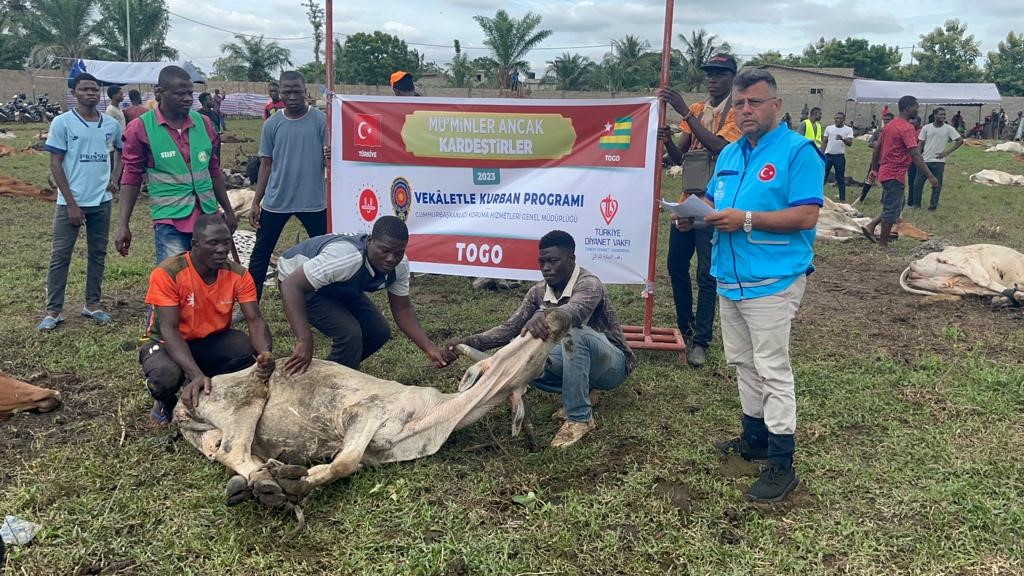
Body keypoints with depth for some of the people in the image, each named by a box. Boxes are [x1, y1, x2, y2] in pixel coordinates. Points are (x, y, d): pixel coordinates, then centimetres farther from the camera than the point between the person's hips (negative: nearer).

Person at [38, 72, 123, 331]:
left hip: (101, 201, 4)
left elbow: (121, 151, 23)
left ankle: (92, 304, 23)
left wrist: (116, 177, 4)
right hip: (71, 202, -4)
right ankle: (53, 310, 9)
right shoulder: (62, 122, -7)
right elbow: (55, 165, -8)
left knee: (98, 254, 11)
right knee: (60, 256, 1)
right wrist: (71, 203, -13)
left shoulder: (111, 124, 4)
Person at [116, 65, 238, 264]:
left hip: (207, 217, 4)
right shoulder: (141, 128, -6)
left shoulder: (203, 123, 6)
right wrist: (123, 225, -5)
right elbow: (131, 178, -1)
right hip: (170, 221, -4)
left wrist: (228, 210, 18)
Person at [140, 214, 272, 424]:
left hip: (212, 341, 3)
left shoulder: (238, 275, -14)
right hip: (170, 343, -3)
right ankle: (166, 402, 5)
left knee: (247, 349, -29)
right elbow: (169, 330, -30)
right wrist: (197, 374, -44)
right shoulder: (167, 273, -25)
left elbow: (255, 321, -18)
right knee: (166, 376, -36)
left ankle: (208, 395, 1)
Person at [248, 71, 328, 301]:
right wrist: (256, 202, 5)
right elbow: (266, 164, 7)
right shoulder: (271, 125, 1)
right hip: (276, 200, 2)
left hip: (313, 200, -2)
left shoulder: (320, 120, -5)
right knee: (261, 252, 9)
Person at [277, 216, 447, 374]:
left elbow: (402, 308, -8)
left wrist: (429, 348, -21)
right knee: (349, 333, -25)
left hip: (337, 288, 7)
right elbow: (291, 286, -44)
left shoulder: (399, 264, -19)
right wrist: (304, 340, -53)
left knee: (379, 332, 0)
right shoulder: (345, 257, -42)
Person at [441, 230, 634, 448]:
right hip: (580, 362, 7)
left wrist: (543, 317, -69)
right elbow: (510, 328, -6)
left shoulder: (589, 284, -24)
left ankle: (580, 418, -25)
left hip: (613, 364, -7)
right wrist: (468, 343, -21)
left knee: (573, 332, -37)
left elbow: (575, 311, -47)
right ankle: (581, 393, 3)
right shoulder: (539, 292, -3)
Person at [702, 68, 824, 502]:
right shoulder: (729, 154, 14)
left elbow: (806, 216, -18)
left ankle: (781, 464, 5)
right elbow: (714, 202, 22)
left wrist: (746, 219, -23)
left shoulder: (798, 151, -10)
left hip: (771, 280, -8)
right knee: (742, 364, 18)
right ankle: (754, 438, 34)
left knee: (772, 370, -4)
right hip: (731, 278, 8)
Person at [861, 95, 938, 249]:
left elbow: (877, 148, 16)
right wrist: (930, 176, -23)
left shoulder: (890, 125, 11)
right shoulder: (907, 128, -16)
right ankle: (883, 245, 7)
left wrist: (874, 169, 24)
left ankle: (870, 226, 11)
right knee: (892, 209, 0)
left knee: (894, 207, 20)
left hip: (885, 172, 9)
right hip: (895, 174, -9)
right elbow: (915, 155, -23)